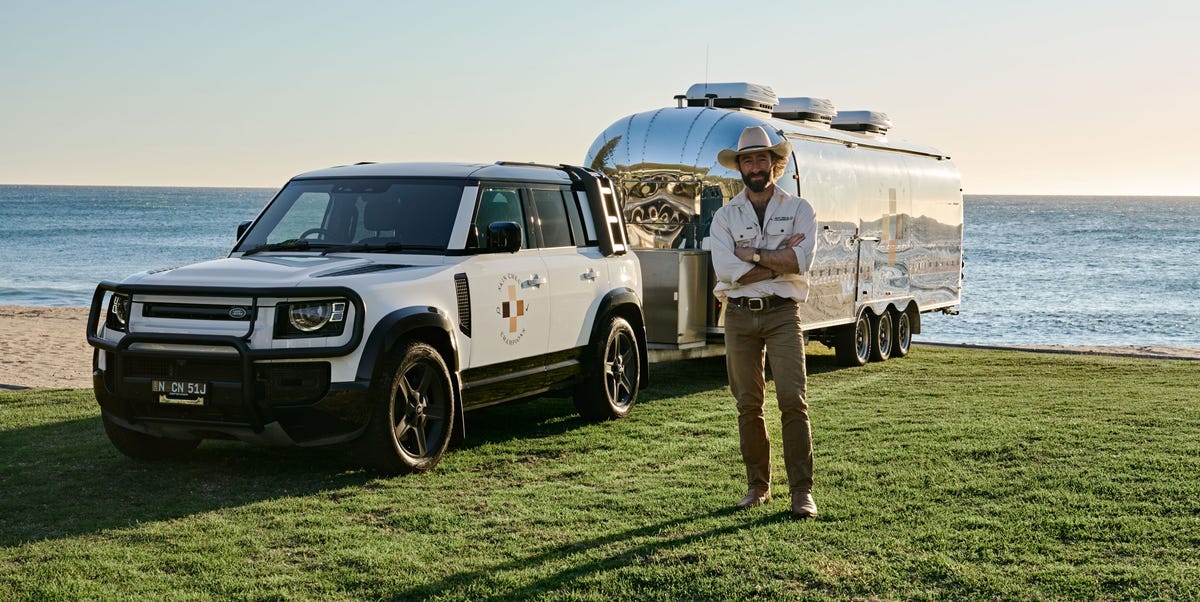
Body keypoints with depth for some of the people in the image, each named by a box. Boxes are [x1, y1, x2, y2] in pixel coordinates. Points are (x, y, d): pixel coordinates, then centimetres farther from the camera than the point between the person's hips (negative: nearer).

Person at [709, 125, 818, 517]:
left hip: (782, 313, -2)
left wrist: (751, 255, -7)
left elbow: (802, 260, -9)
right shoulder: (725, 216, 9)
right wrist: (779, 260, -7)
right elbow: (726, 271, -7)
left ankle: (802, 491, -7)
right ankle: (758, 486, 16)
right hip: (739, 316, 2)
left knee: (793, 401, -10)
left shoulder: (798, 210, 7)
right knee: (748, 405, 6)